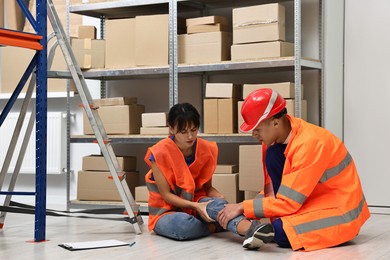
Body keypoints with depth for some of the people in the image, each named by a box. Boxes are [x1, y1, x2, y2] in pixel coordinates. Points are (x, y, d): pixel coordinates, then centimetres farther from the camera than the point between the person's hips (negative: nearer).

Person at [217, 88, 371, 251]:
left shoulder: (309, 143, -27)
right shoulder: (283, 134, -3)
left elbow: (288, 202, -25)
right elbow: (274, 187, 9)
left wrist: (243, 207, -18)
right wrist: (248, 210, -4)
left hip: (342, 209, -8)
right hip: (316, 198, 8)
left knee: (283, 232, -32)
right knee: (273, 155, -10)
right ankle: (281, 224, -7)